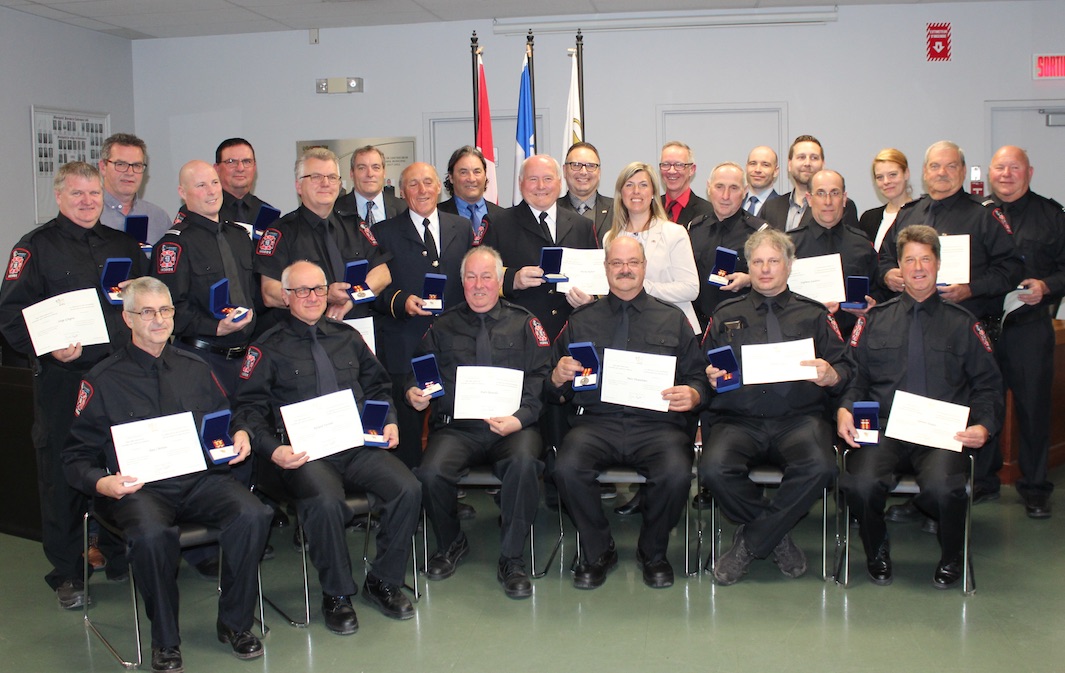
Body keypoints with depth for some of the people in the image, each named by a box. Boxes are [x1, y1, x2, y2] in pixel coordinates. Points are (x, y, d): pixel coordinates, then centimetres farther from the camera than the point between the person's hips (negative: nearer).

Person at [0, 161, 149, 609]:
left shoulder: (124, 246, 15)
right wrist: (50, 349, -20)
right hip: (63, 379, -4)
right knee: (63, 475, 1)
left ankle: (121, 557, 25)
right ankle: (66, 573, 14)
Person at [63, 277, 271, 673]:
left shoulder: (195, 370, 19)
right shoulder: (102, 381, 7)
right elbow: (77, 457, 6)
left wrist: (240, 437, 2)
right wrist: (102, 483, -15)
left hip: (201, 478, 3)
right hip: (139, 487, -3)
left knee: (253, 515, -27)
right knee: (152, 534, -36)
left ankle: (235, 623, -6)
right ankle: (165, 640, -12)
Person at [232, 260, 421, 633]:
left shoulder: (347, 337, 22)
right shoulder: (268, 348, 8)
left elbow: (378, 386, 27)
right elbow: (248, 409, 3)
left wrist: (388, 421, 7)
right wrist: (273, 449, -14)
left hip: (358, 445, 4)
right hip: (304, 452, -4)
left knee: (408, 490, -22)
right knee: (326, 502, -35)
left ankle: (383, 582, 0)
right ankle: (336, 595, -9)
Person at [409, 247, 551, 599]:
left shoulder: (524, 324, 13)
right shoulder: (443, 326, 17)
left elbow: (541, 379, 2)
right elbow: (418, 374, 17)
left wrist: (520, 418, -15)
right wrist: (414, 393, -8)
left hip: (513, 427, -1)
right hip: (456, 427, 1)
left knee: (524, 463, -34)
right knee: (431, 473, -27)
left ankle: (511, 559, -12)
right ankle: (450, 543, 7)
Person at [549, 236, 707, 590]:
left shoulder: (672, 319, 18)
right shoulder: (581, 320, 18)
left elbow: (697, 378, 14)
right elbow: (556, 393, 15)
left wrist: (692, 395, -8)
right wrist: (558, 377, -7)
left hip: (656, 423, 0)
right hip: (596, 420, 1)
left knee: (676, 474, -30)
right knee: (567, 469, -29)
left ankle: (653, 551, 2)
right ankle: (597, 551, -1)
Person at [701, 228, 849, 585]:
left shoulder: (814, 315, 18)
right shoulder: (726, 314, 20)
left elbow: (844, 371, 11)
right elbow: (705, 367, 14)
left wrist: (830, 375, -12)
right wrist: (711, 378, -9)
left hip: (798, 418, 0)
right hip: (737, 419, 0)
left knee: (819, 466, -33)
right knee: (714, 468, -31)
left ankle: (750, 543, -12)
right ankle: (777, 537, -4)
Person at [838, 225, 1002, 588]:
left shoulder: (963, 323, 17)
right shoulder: (874, 319, 18)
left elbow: (987, 385, 13)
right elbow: (855, 376, 12)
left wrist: (983, 426, -6)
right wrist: (844, 410, -8)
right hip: (883, 430, 1)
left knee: (942, 488, -32)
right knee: (862, 484, -30)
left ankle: (952, 557, 3)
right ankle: (877, 550, 5)